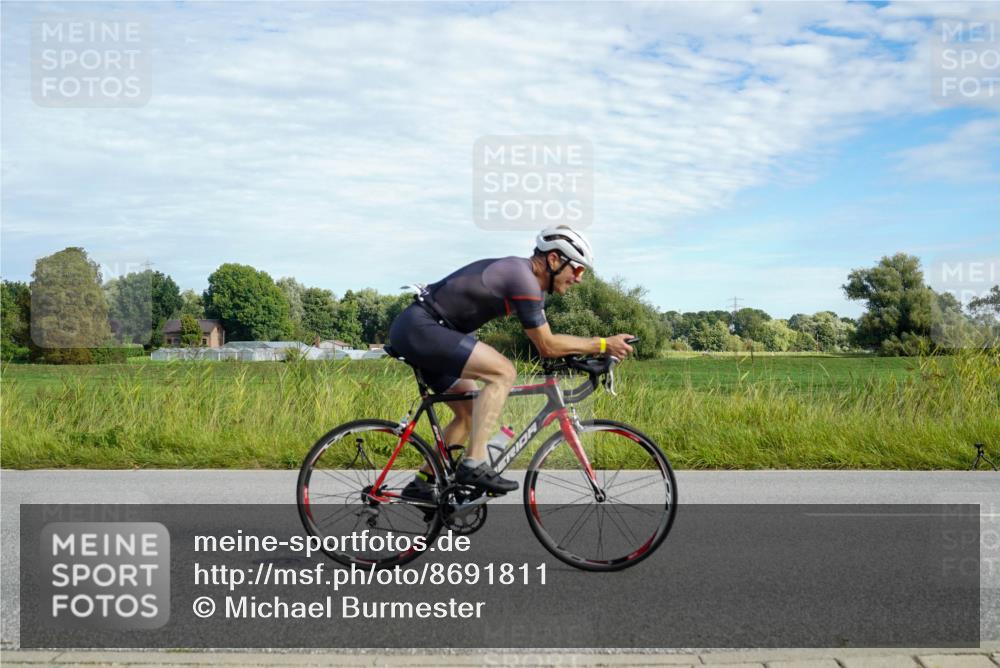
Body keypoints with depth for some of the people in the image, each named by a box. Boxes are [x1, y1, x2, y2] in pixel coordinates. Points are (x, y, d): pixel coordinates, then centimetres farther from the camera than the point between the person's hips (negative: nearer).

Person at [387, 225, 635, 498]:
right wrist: (603, 344, -9)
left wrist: (593, 350, 12)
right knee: (503, 372, -20)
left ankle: (421, 484, 20)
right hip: (419, 326, -10)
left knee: (470, 414, 13)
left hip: (414, 331, 10)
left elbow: (545, 341, 18)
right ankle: (474, 464, -18)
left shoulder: (523, 275, 13)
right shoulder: (523, 277, -17)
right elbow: (546, 346, -14)